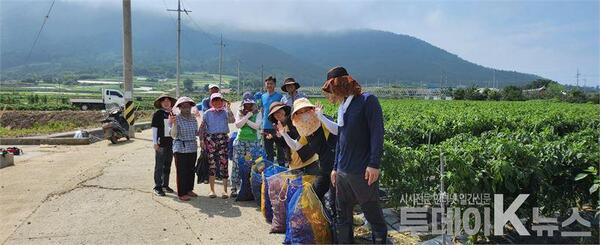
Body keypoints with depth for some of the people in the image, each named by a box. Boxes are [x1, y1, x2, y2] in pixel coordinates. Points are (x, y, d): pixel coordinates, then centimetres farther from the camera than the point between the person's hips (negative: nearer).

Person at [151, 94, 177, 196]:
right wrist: (155, 142, -12)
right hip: (161, 143, -5)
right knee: (159, 166, 1)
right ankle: (157, 187, 7)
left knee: (167, 166, 13)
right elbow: (154, 128, -7)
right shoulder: (157, 114, -5)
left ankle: (165, 185, 25)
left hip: (171, 143, 5)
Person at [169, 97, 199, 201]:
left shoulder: (193, 118, 8)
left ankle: (189, 190, 26)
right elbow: (174, 135, -16)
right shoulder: (177, 119, -9)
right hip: (181, 148, -5)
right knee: (182, 171, -2)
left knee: (191, 170, 12)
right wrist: (173, 124, -28)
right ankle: (181, 193, 6)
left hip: (193, 148, 6)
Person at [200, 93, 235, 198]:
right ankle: (212, 190, 13)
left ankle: (225, 190, 4)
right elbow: (202, 127, 8)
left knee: (224, 164, -3)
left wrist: (228, 108, -17)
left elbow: (232, 120, -15)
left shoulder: (225, 112, 5)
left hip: (223, 139, -1)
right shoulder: (207, 113, 8)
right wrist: (202, 140, 0)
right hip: (210, 139, 1)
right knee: (211, 164, 3)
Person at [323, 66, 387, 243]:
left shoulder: (368, 101, -6)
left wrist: (374, 164, -21)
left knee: (374, 216, 2)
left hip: (363, 173, -8)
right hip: (343, 173, 8)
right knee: (342, 217, 13)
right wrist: (335, 167, 20)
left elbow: (377, 134, -14)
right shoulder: (342, 107, 16)